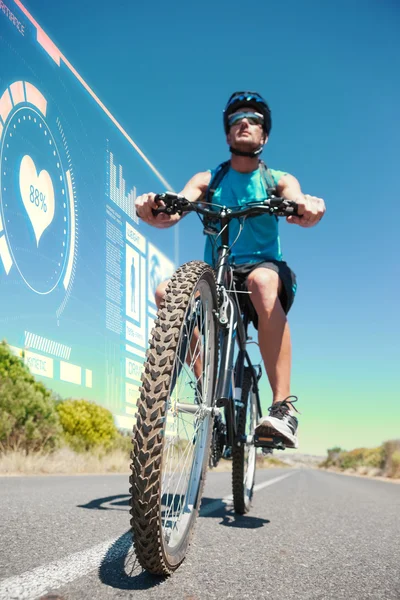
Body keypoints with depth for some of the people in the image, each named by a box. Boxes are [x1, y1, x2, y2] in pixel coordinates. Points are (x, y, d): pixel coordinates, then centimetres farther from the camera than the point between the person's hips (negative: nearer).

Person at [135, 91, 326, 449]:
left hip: (265, 268, -2)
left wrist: (308, 207, -41)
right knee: (166, 291, -27)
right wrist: (153, 209, -33)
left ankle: (283, 406, -35)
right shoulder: (208, 180, 11)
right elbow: (171, 213, -8)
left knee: (262, 279, -38)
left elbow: (300, 207, -16)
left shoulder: (278, 180, 8)